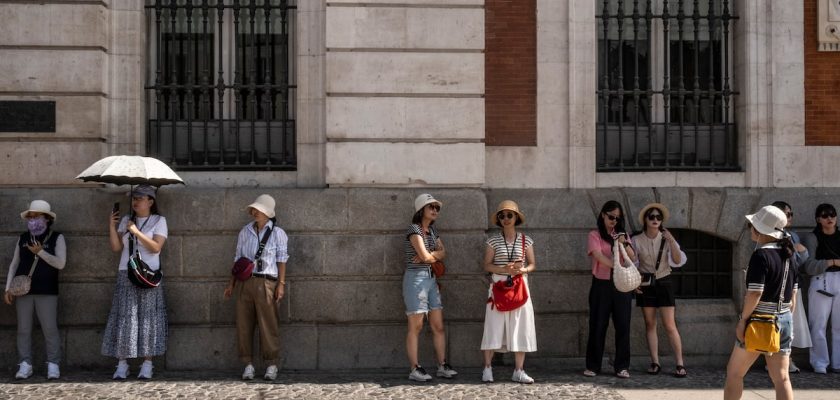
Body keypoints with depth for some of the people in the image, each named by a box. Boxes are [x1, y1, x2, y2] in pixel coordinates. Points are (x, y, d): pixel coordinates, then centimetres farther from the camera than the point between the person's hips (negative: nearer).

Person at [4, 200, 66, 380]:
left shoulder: (57, 238, 1)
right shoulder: (22, 238, 11)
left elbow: (60, 263, -7)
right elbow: (14, 264, 13)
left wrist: (40, 252, -15)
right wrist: (8, 289, 8)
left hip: (47, 292, -3)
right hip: (23, 291, 3)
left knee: (50, 329, -5)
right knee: (23, 329, 3)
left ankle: (53, 365, 1)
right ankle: (25, 365, 8)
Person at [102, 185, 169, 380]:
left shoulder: (159, 221, 4)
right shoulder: (125, 220, 14)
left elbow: (156, 247, -8)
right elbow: (116, 247, 7)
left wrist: (137, 232, -14)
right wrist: (111, 226, -3)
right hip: (126, 274, 3)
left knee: (147, 317, -3)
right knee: (124, 317, -3)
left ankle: (147, 364, 0)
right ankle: (122, 364, -2)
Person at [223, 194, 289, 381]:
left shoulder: (277, 233, 3)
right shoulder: (245, 232, 14)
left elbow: (281, 260, 1)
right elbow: (238, 259, 18)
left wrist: (281, 284, -7)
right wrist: (231, 283, 14)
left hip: (266, 283, -4)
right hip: (244, 282, 4)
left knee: (268, 324, -4)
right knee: (243, 324, 2)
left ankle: (271, 365, 4)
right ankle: (248, 364, 9)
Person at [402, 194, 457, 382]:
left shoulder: (432, 230, 15)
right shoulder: (414, 228, -9)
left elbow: (443, 253, 7)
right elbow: (425, 256, -17)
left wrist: (429, 255, -10)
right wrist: (435, 255, 3)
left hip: (431, 279, 8)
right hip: (416, 278, -8)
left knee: (438, 325, 6)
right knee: (416, 326, -5)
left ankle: (442, 366, 11)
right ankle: (415, 369, -2)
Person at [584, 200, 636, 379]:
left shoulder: (622, 235, 14)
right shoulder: (595, 235, 1)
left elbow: (633, 258, 5)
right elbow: (598, 255, -15)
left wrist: (625, 244, -14)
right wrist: (616, 266, -30)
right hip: (601, 285, -3)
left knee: (623, 326, 0)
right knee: (598, 325, 1)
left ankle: (622, 367, 6)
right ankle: (593, 366, 10)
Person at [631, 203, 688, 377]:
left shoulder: (666, 239, -3)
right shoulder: (637, 240, -2)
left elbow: (678, 261, -13)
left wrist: (671, 241, -24)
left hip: (663, 283, -1)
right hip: (645, 284, 1)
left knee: (670, 326, -6)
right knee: (650, 324, 4)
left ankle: (680, 364, -3)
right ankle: (655, 363, 10)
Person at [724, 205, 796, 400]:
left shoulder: (761, 255, -16)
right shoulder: (788, 256, 8)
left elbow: (755, 293, -21)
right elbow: (793, 296, 13)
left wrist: (743, 319, -12)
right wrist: (785, 316, 20)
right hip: (785, 321, 7)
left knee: (734, 373, 7)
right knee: (781, 378, 6)